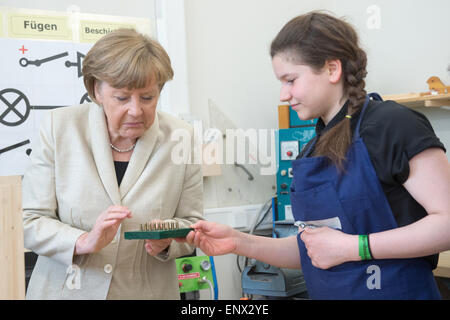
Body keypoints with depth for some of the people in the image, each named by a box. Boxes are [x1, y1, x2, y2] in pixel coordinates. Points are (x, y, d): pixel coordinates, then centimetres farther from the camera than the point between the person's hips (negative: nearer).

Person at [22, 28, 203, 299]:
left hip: (148, 291, 1)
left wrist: (167, 239, -21)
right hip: (65, 289, 0)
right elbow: (32, 222, -10)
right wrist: (85, 242, -27)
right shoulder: (59, 127, -10)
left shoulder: (182, 137, -8)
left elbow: (191, 222, 0)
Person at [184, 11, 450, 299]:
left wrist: (352, 247, -19)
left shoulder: (391, 124, -13)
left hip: (395, 291, -7)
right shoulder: (312, 152, 7)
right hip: (325, 293, 7)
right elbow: (310, 251, 9)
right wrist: (239, 242, -2)